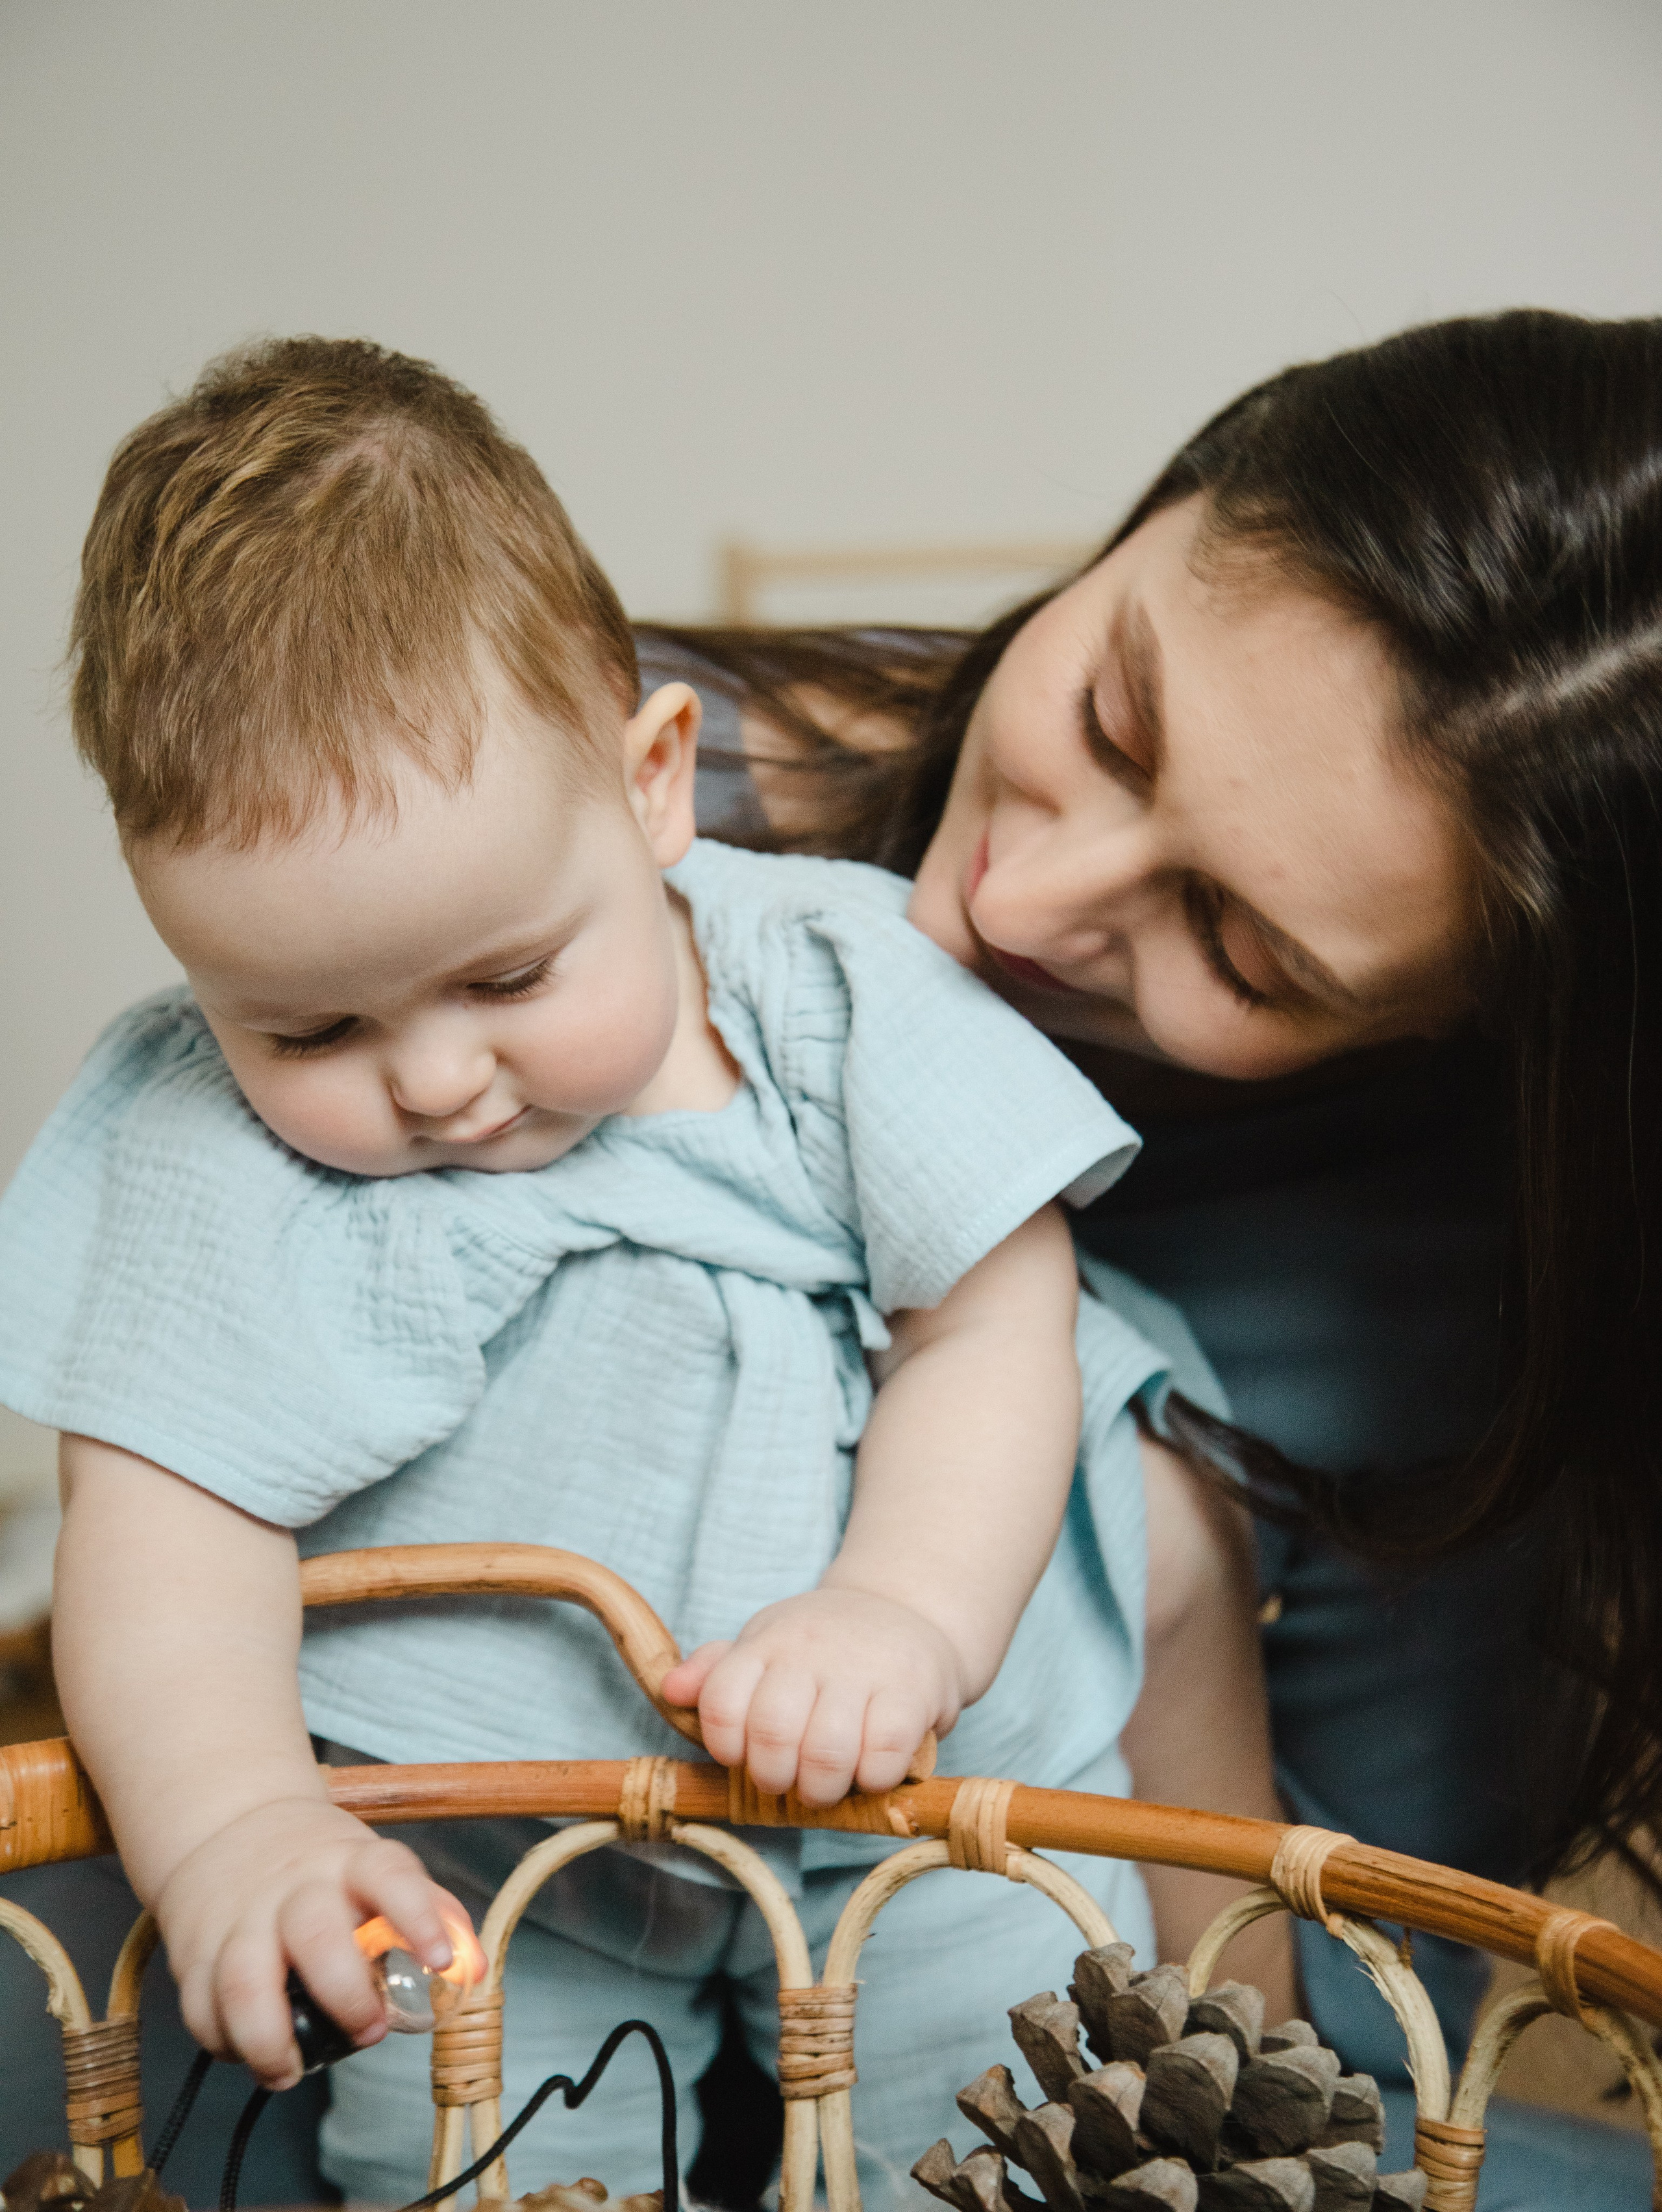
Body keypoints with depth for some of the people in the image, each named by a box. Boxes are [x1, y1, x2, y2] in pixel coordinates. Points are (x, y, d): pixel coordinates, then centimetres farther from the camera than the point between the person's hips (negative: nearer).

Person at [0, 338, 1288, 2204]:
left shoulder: (830, 981, -9)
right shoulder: (204, 1155, -10)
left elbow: (993, 1319, -9)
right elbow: (169, 1525, -13)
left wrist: (907, 1610, -24)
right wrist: (228, 1822, -29)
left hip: (910, 1764, 0)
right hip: (476, 1824, 1)